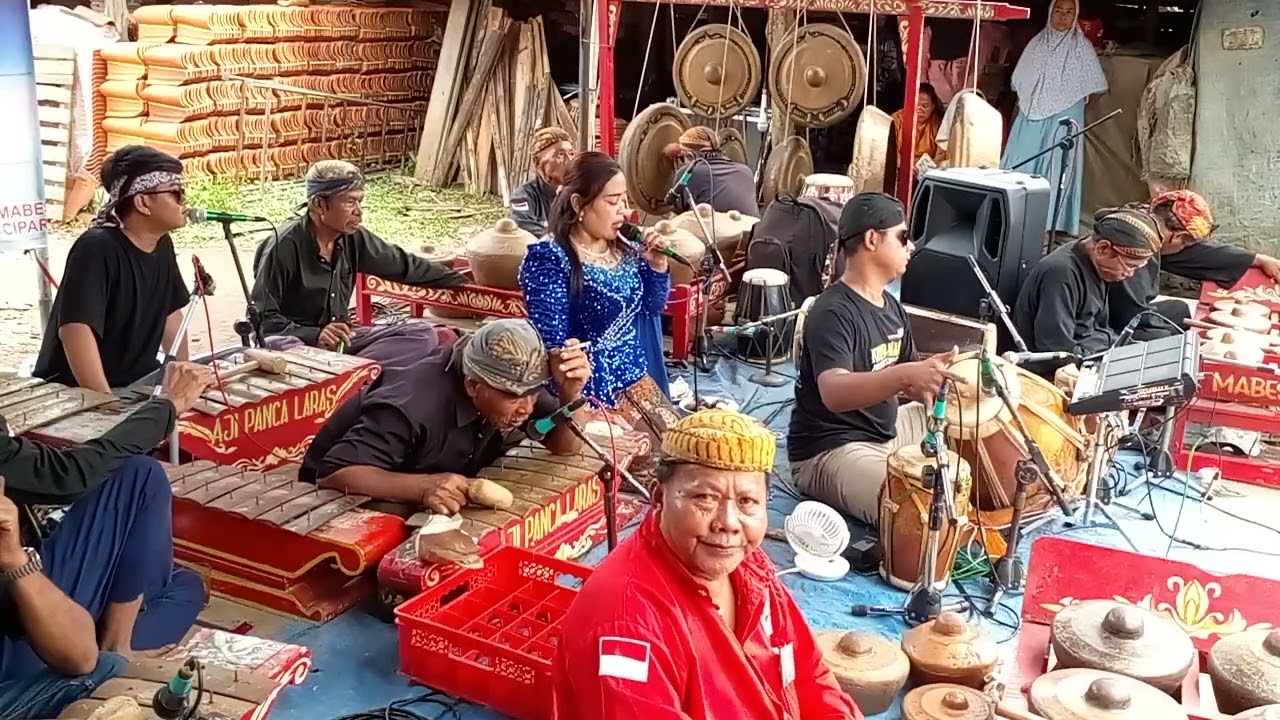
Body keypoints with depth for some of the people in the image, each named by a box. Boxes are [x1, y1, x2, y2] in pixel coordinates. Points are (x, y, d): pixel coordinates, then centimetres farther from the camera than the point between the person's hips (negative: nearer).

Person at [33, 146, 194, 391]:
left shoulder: (162, 245, 4)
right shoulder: (96, 249, -21)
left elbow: (170, 311, 15)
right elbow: (75, 328, -31)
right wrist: (108, 402, -36)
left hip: (137, 383, 8)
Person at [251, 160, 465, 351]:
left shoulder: (353, 238, -2)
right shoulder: (284, 246, -19)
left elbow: (404, 265, 12)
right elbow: (262, 319, -18)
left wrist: (460, 280, 15)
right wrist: (313, 336, -32)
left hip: (341, 341, 6)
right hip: (297, 343, -5)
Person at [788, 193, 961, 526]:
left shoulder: (890, 305, 8)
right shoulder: (832, 313, -21)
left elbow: (909, 381, 14)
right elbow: (834, 394, -36)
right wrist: (905, 376, -49)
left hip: (886, 431, 10)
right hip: (828, 451, -10)